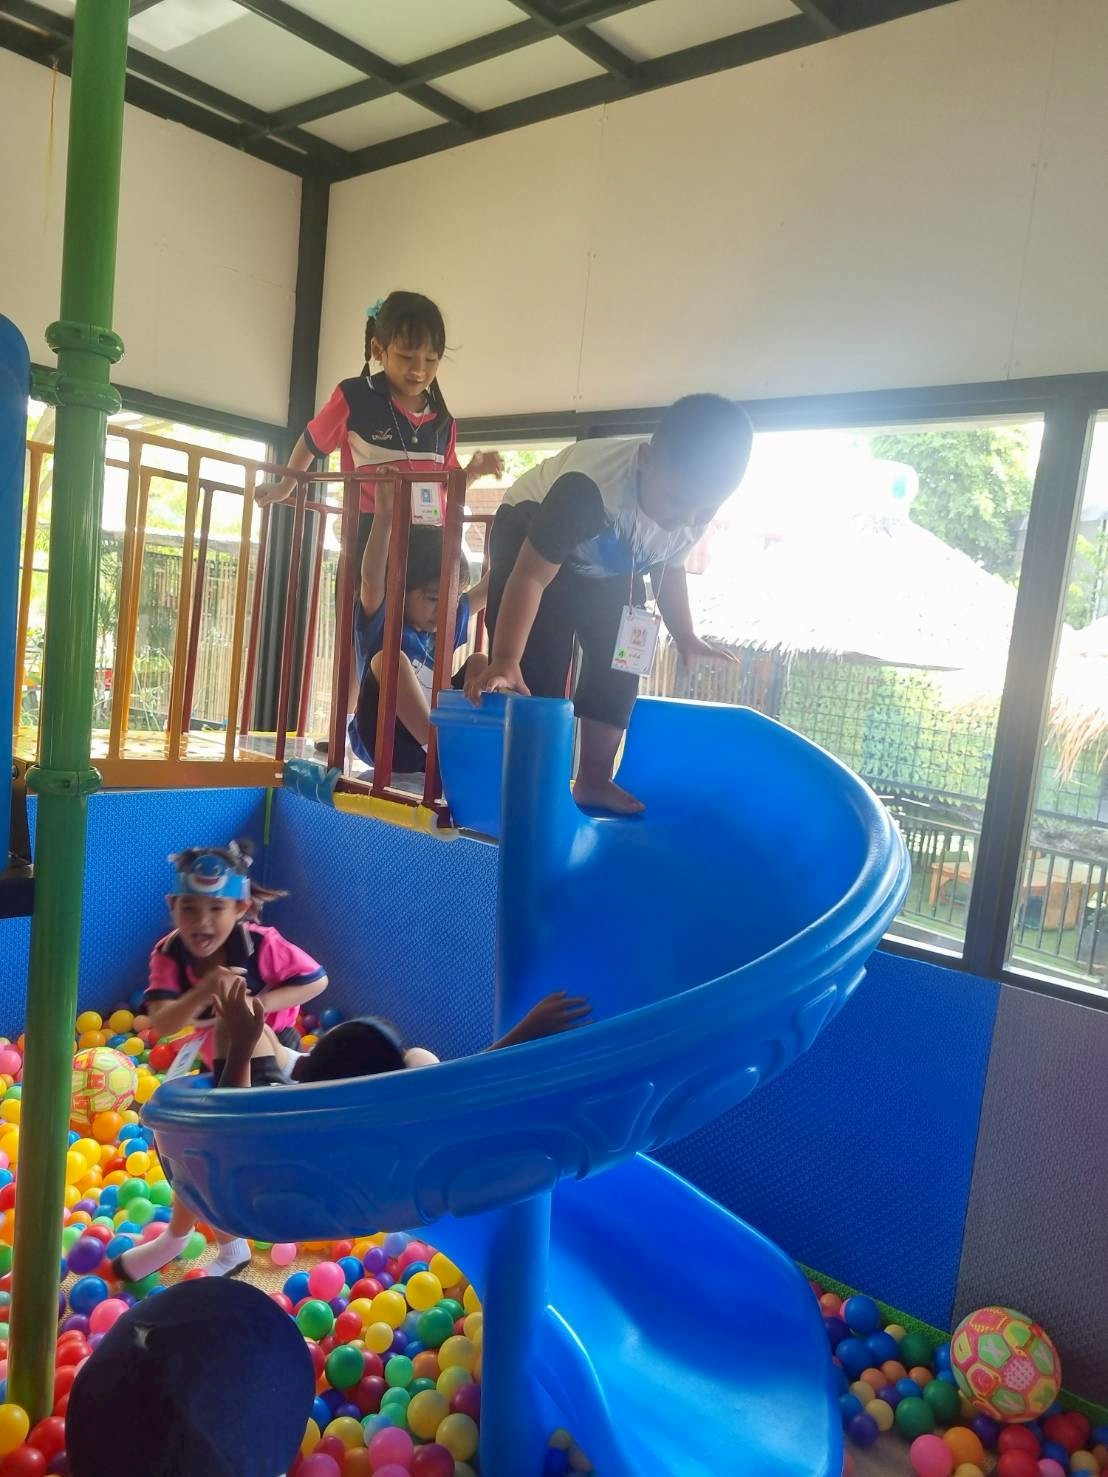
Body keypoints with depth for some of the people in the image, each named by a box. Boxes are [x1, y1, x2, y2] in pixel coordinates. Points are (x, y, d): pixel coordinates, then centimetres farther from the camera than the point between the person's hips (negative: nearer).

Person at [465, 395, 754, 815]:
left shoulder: (697, 504, -22)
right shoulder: (589, 487, -43)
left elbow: (669, 567, 0)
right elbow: (531, 576, -42)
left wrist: (684, 636, -6)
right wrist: (505, 661, -48)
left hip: (611, 568, 6)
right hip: (529, 534, -5)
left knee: (619, 664, -1)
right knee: (538, 669, -17)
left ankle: (594, 782, 9)